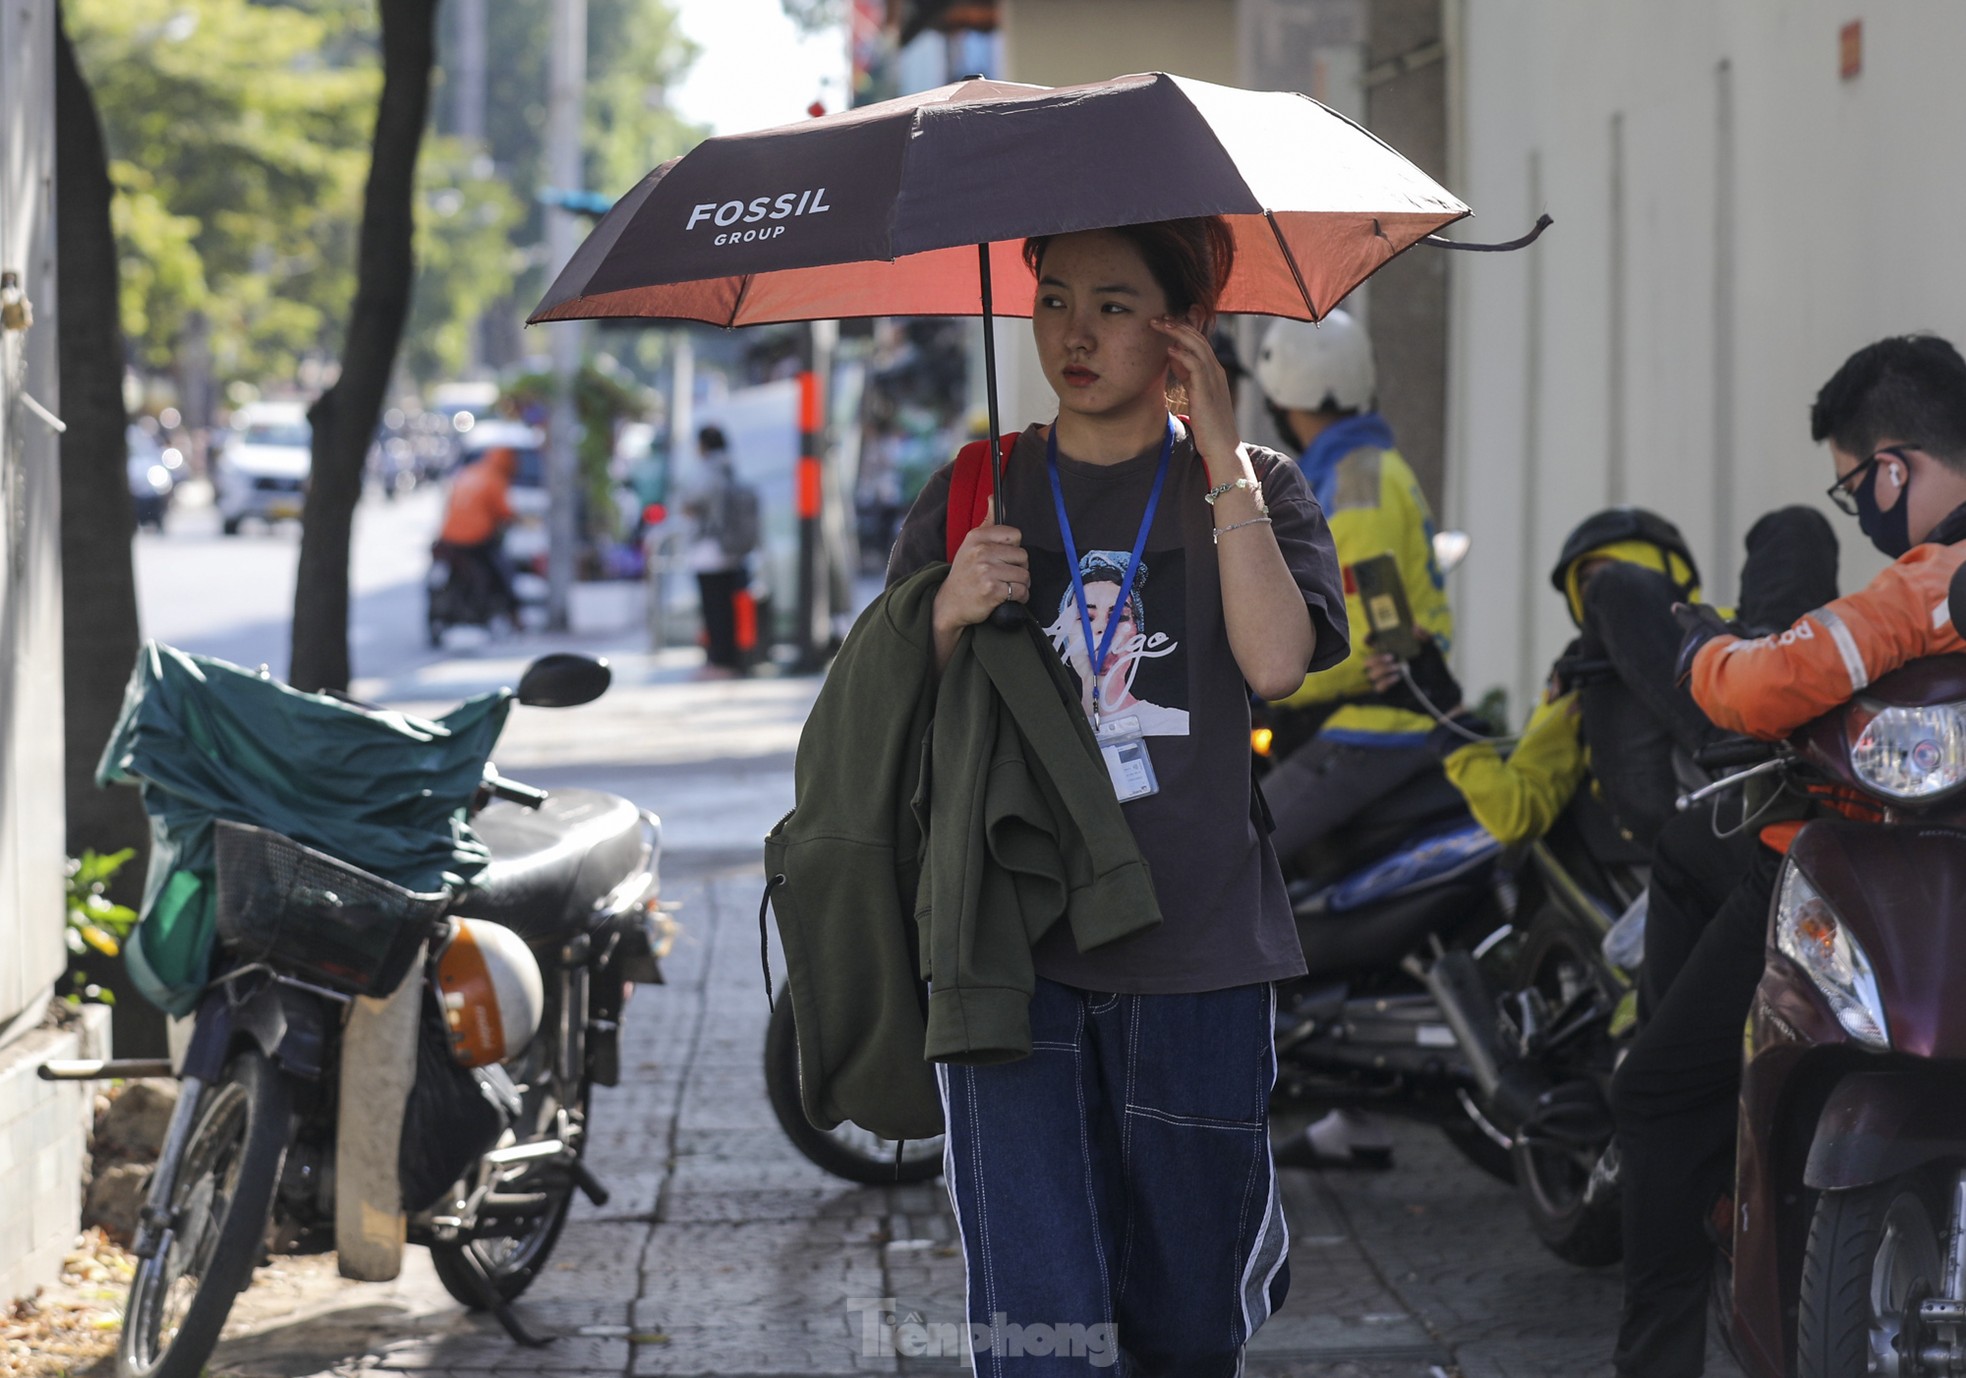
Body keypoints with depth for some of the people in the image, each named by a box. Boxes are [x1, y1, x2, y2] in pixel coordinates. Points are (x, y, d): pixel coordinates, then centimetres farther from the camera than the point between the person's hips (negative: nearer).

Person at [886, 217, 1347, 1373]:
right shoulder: (974, 495, 10)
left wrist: (1220, 448, -10)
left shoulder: (1250, 488, 6)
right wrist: (950, 620, -13)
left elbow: (1276, 662, -14)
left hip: (1197, 950, 0)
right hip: (1014, 954, 0)